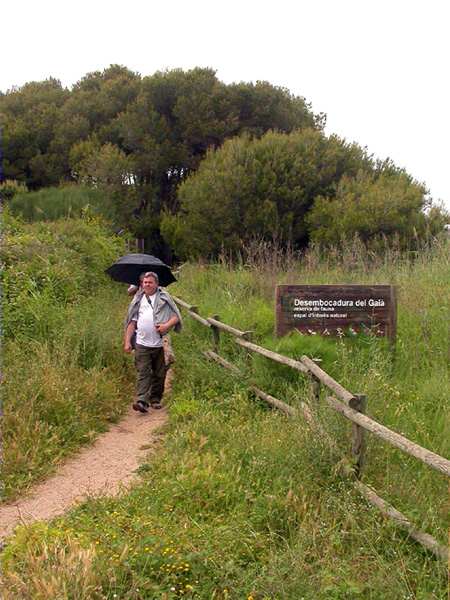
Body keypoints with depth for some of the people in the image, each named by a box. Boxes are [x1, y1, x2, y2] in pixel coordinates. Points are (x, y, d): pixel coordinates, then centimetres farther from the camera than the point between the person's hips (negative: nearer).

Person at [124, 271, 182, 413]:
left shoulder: (164, 298, 6)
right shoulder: (138, 300, 13)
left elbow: (176, 316, 4)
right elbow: (132, 322, 13)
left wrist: (167, 325, -16)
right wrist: (127, 341, 7)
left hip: (160, 343, -1)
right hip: (142, 344, 1)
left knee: (159, 374, 8)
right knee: (143, 373, -8)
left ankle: (156, 399, 21)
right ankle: (141, 401, -15)